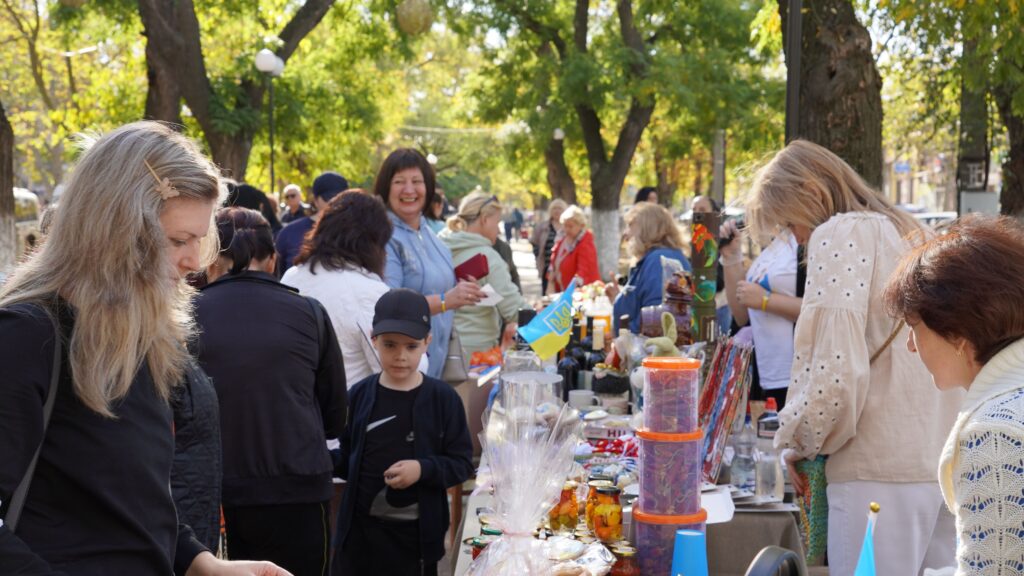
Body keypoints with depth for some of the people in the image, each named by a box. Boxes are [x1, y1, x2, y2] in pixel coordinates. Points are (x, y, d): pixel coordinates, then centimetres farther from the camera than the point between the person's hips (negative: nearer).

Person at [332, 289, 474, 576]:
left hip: (416, 532, -2)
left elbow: (462, 464, -5)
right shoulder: (360, 395, 1)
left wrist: (423, 469, -19)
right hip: (361, 528, 2)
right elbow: (347, 461, 11)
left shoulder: (443, 398, -6)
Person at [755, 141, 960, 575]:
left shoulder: (839, 234, -6)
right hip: (944, 462, 9)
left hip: (881, 469, -9)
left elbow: (835, 371, -16)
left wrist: (797, 443, -1)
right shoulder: (907, 233, 19)